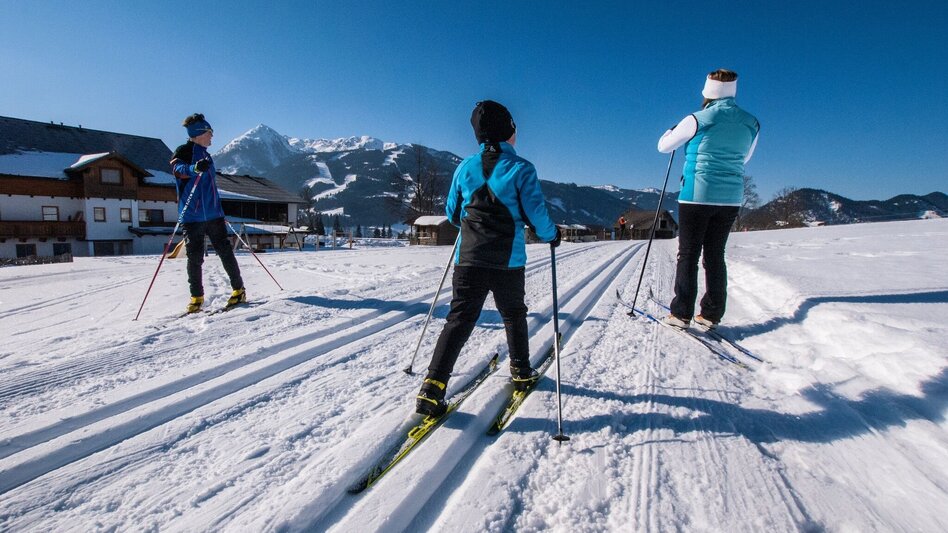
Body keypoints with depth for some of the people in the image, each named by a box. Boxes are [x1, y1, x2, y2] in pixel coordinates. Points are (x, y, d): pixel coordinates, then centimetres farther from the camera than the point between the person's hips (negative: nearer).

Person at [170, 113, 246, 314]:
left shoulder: (206, 157, 20)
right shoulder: (184, 151, 0)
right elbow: (177, 167, -21)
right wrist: (194, 168, -42)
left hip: (213, 214, 5)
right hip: (192, 215, -5)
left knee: (225, 251, 0)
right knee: (194, 257, -1)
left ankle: (239, 289, 6)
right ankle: (196, 297, 9)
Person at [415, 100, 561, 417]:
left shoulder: (465, 167, 6)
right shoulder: (521, 168, -4)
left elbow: (452, 213, 14)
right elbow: (536, 213, -6)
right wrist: (551, 235, 14)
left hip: (468, 258, 2)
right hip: (508, 261, -2)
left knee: (459, 320, 4)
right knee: (514, 316, 20)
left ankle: (432, 388, -4)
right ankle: (521, 372, 34)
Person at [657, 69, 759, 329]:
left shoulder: (698, 120, -9)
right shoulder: (751, 123, 7)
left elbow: (664, 146, 4)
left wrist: (672, 130, 23)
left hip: (697, 195, -5)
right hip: (731, 198, 5)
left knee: (688, 254, 0)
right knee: (715, 255, 11)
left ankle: (681, 313, 0)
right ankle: (712, 314, 13)